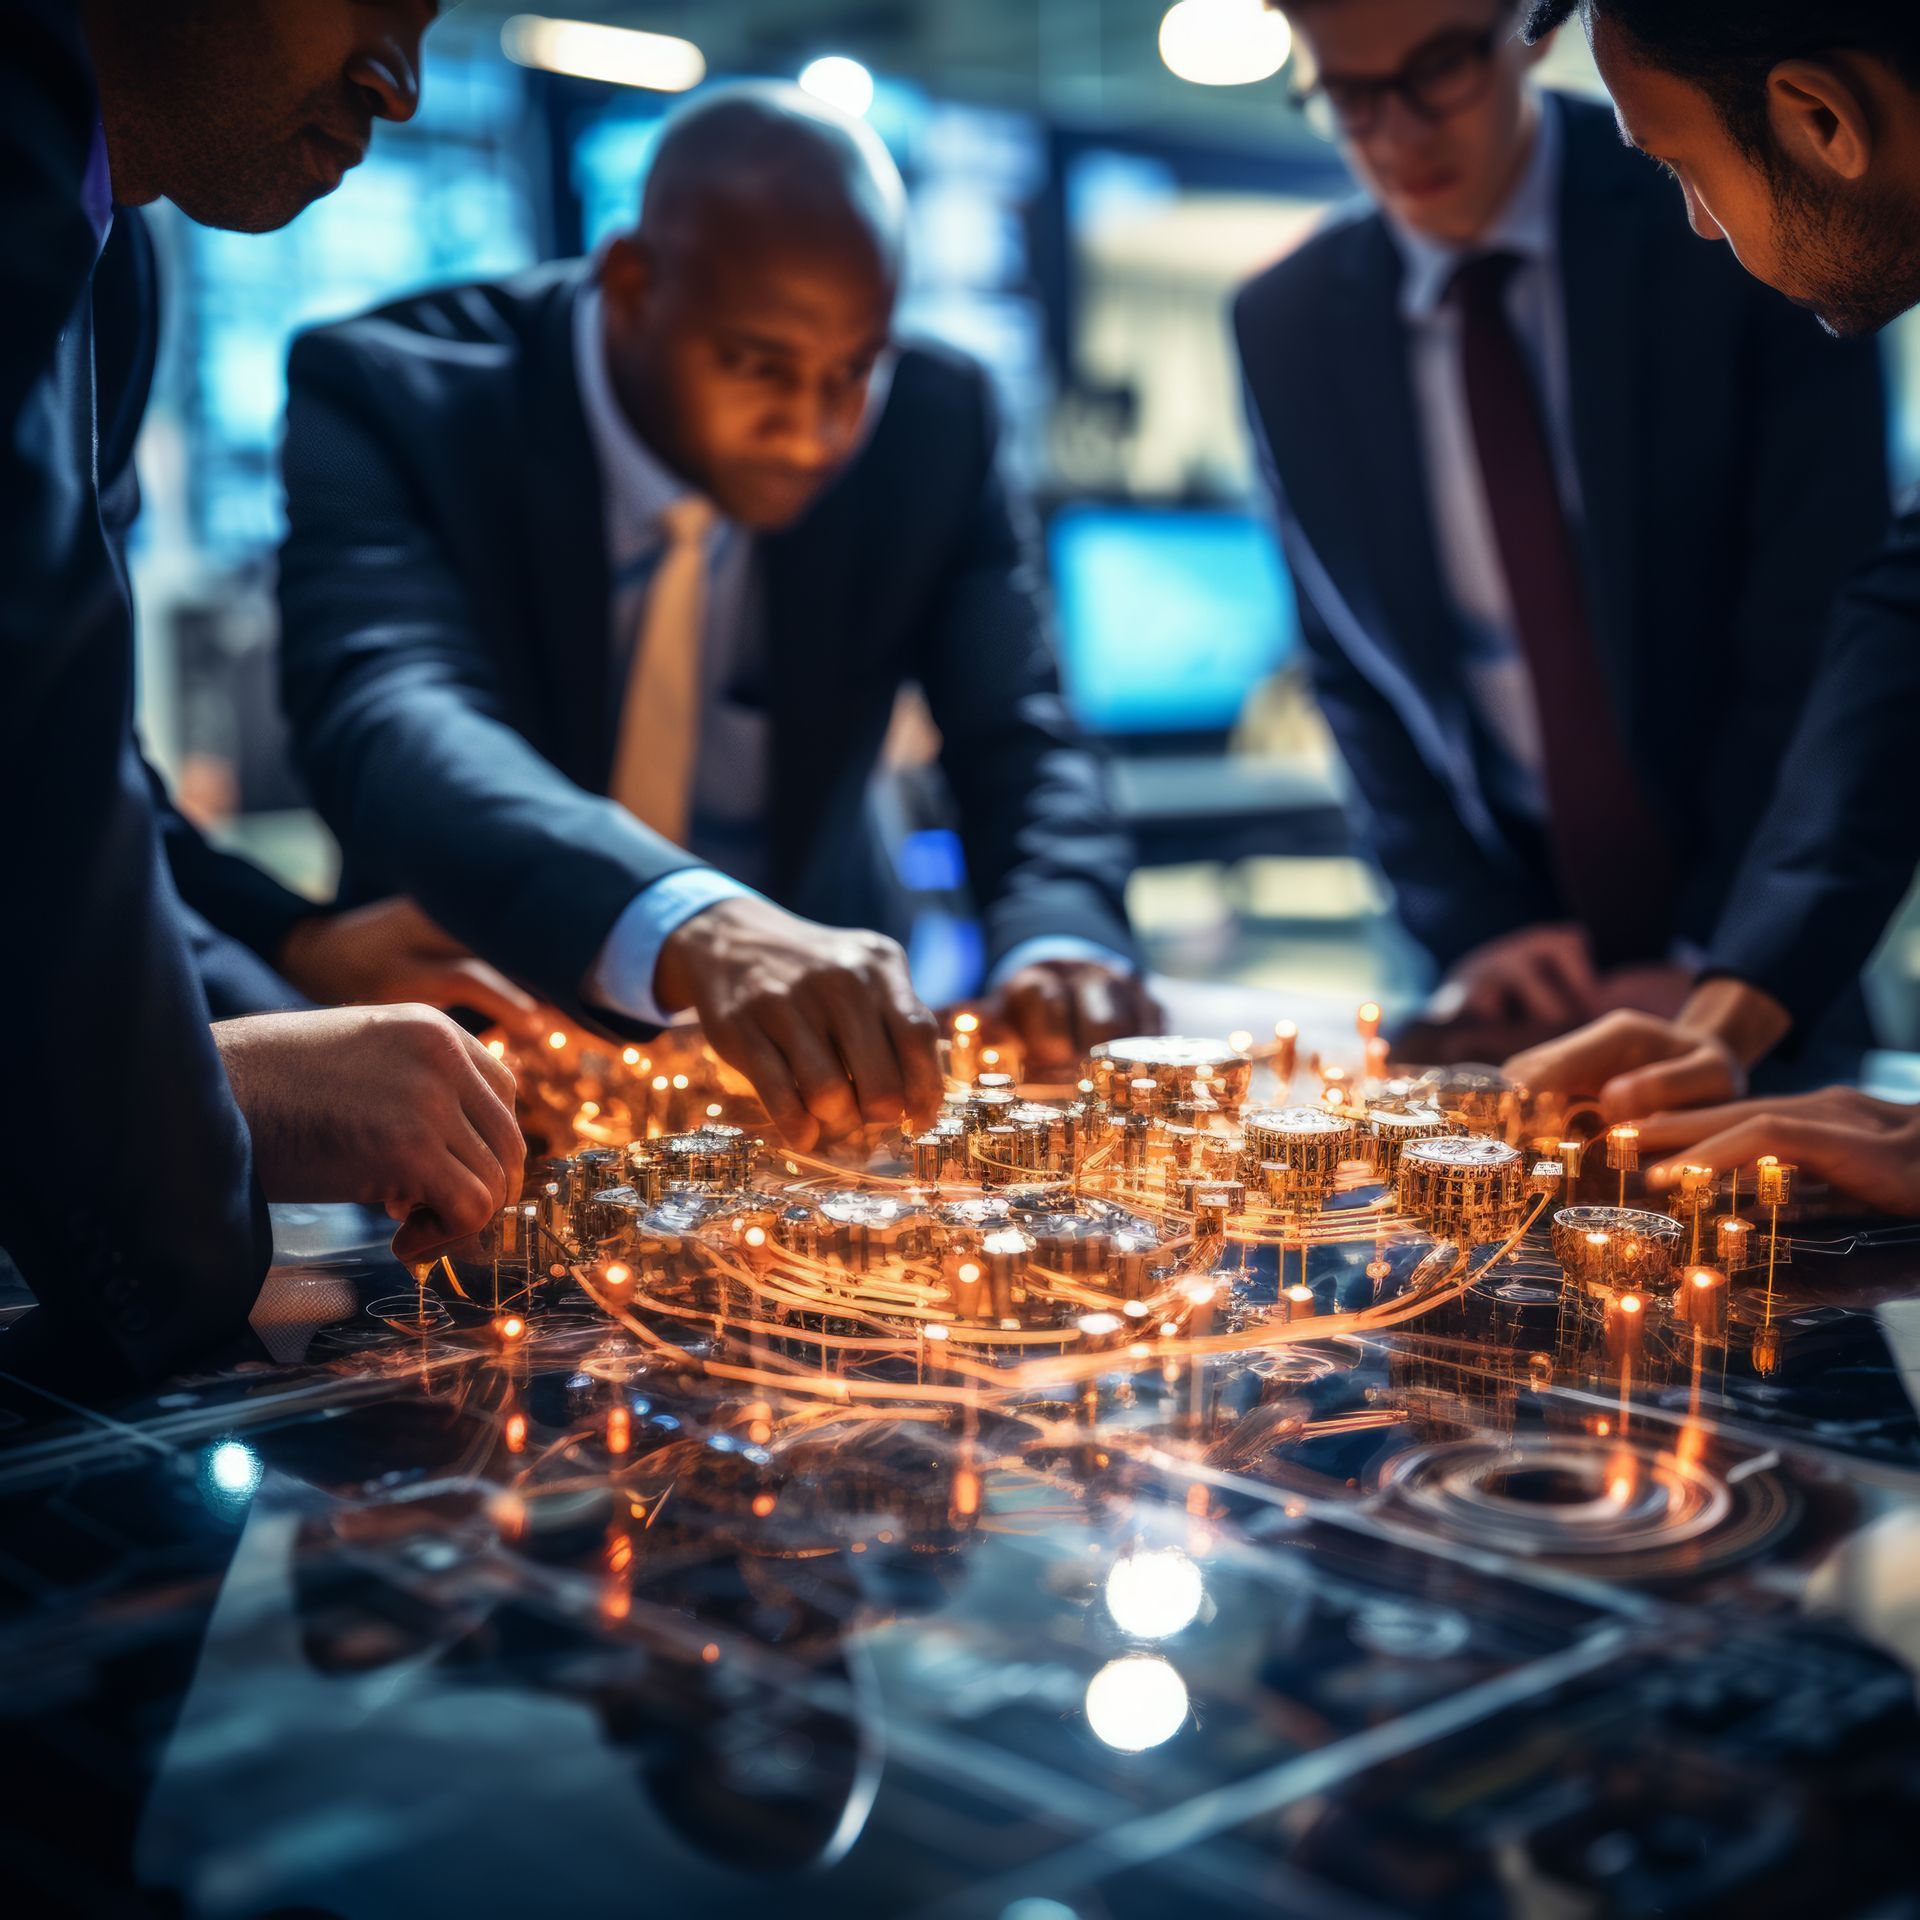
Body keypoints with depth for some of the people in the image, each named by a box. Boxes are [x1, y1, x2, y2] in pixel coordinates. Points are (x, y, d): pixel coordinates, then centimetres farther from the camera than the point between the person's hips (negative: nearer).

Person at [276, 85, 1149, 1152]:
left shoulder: (934, 423, -7)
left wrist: (1063, 943, -29)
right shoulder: (388, 394, -18)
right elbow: (387, 716, -34)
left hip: (805, 1061, 2)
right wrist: (690, 926, -53)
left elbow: (1020, 738, -6)